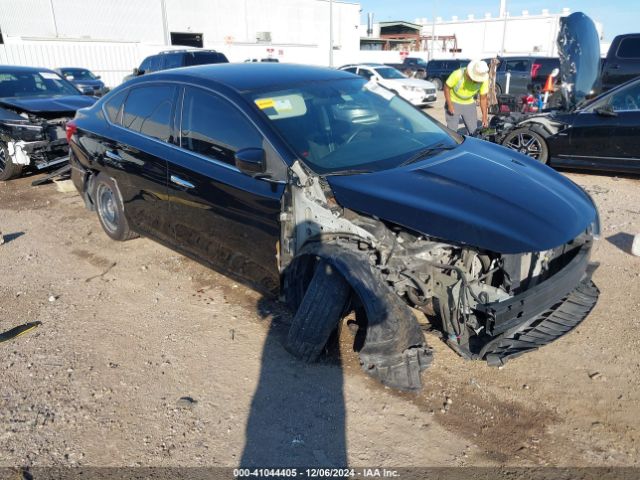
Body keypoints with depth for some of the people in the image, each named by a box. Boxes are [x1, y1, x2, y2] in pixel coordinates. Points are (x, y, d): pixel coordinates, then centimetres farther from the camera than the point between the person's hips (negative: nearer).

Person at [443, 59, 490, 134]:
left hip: (469, 104, 3)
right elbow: (446, 87, -16)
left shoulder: (484, 80, -18)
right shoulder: (458, 74, -28)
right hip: (454, 103, -3)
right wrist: (449, 105, -20)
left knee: (474, 131, 2)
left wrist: (485, 117, -12)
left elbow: (483, 99, -9)